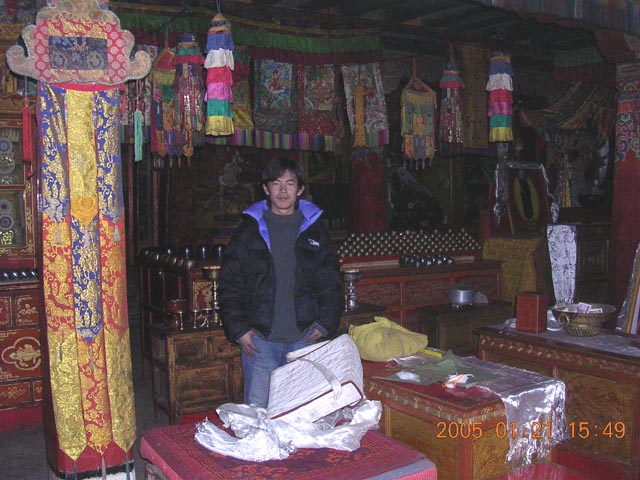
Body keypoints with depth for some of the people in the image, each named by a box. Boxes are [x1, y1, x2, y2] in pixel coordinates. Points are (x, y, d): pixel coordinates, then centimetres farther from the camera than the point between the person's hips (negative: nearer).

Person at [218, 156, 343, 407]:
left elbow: (331, 283, 9)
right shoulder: (249, 230, 3)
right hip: (259, 338, -1)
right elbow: (229, 285, 2)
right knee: (257, 407, -2)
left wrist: (325, 323, -2)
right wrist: (238, 329, -5)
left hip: (304, 338, 2)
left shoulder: (315, 230, 8)